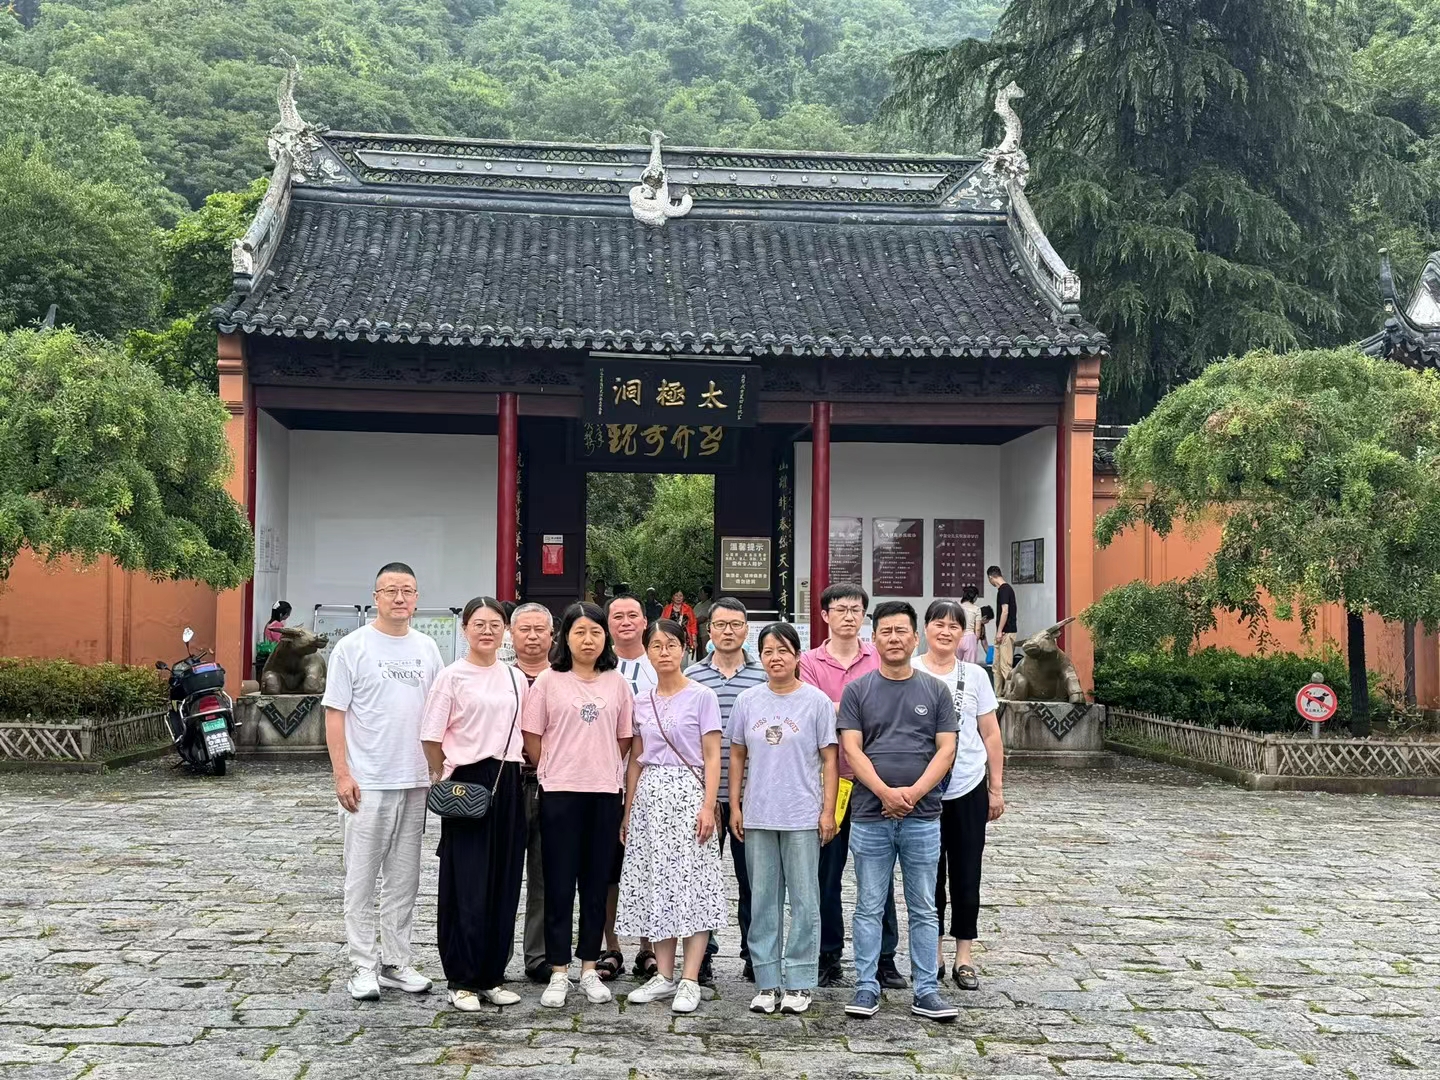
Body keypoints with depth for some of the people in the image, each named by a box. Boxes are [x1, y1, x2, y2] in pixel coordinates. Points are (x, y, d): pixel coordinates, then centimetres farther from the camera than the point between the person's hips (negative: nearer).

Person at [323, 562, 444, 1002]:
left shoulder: (426, 648, 9)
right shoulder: (352, 647, -5)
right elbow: (335, 714, -6)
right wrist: (341, 775, -13)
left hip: (415, 783, 5)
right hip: (366, 783, -5)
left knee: (404, 878, 11)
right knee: (362, 878, 2)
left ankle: (395, 962, 21)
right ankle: (364, 965, 11)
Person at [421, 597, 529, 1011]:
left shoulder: (516, 678, 10)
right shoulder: (453, 677, -4)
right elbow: (431, 737, -4)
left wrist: (514, 770, 7)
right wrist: (444, 781, -1)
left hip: (508, 784, 5)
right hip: (466, 783, -5)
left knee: (504, 884, 8)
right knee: (466, 884, -2)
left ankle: (492, 976, 19)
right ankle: (462, 981, 9)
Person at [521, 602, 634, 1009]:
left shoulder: (616, 682, 7)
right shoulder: (548, 680, 0)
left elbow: (624, 738, 11)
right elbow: (531, 737, 1)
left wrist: (601, 769, 6)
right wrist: (554, 772, 2)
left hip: (605, 793, 2)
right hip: (559, 793, -2)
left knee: (597, 883, 8)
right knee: (559, 884, 1)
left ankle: (589, 968, 19)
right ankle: (558, 973, 9)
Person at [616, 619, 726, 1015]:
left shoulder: (702, 696, -2)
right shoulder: (641, 702, 11)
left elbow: (712, 758, -5)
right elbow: (636, 760, 15)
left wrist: (708, 806, -13)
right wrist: (628, 812, 12)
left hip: (688, 792, -5)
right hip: (649, 795, 5)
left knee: (692, 882, -6)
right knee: (654, 883, 5)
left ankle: (690, 980, -2)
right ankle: (664, 975, 14)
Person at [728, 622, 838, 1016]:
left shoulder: (816, 701, -2)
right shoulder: (748, 701, 6)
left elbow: (830, 760, -1)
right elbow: (737, 756, 12)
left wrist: (828, 811, -6)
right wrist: (735, 806, 6)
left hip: (803, 817, -3)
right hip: (757, 817, 3)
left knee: (804, 900, 2)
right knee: (762, 901, 8)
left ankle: (799, 983, 12)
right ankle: (767, 982, 17)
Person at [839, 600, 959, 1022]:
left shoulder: (935, 691, 7)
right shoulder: (858, 691, 5)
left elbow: (946, 750, 1)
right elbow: (851, 749, -3)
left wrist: (914, 791, -13)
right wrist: (884, 792, -16)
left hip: (923, 817, 1)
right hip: (870, 817, -1)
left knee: (923, 909, 7)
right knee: (869, 906, 6)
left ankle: (926, 991, 15)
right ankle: (866, 987, 14)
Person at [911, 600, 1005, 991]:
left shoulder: (975, 676, 4)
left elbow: (991, 736, 7)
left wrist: (996, 789, 5)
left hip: (969, 789, 1)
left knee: (966, 875, 6)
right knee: (929, 874, 8)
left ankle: (964, 958, 16)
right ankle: (933, 955, 20)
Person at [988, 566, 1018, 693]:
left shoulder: (1004, 589, -14)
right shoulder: (1006, 588, 16)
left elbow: (1005, 611, -20)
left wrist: (999, 631, -19)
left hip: (1006, 632, -10)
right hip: (1004, 633, 10)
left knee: (1005, 665, -9)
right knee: (997, 666, 12)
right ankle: (998, 694, 16)